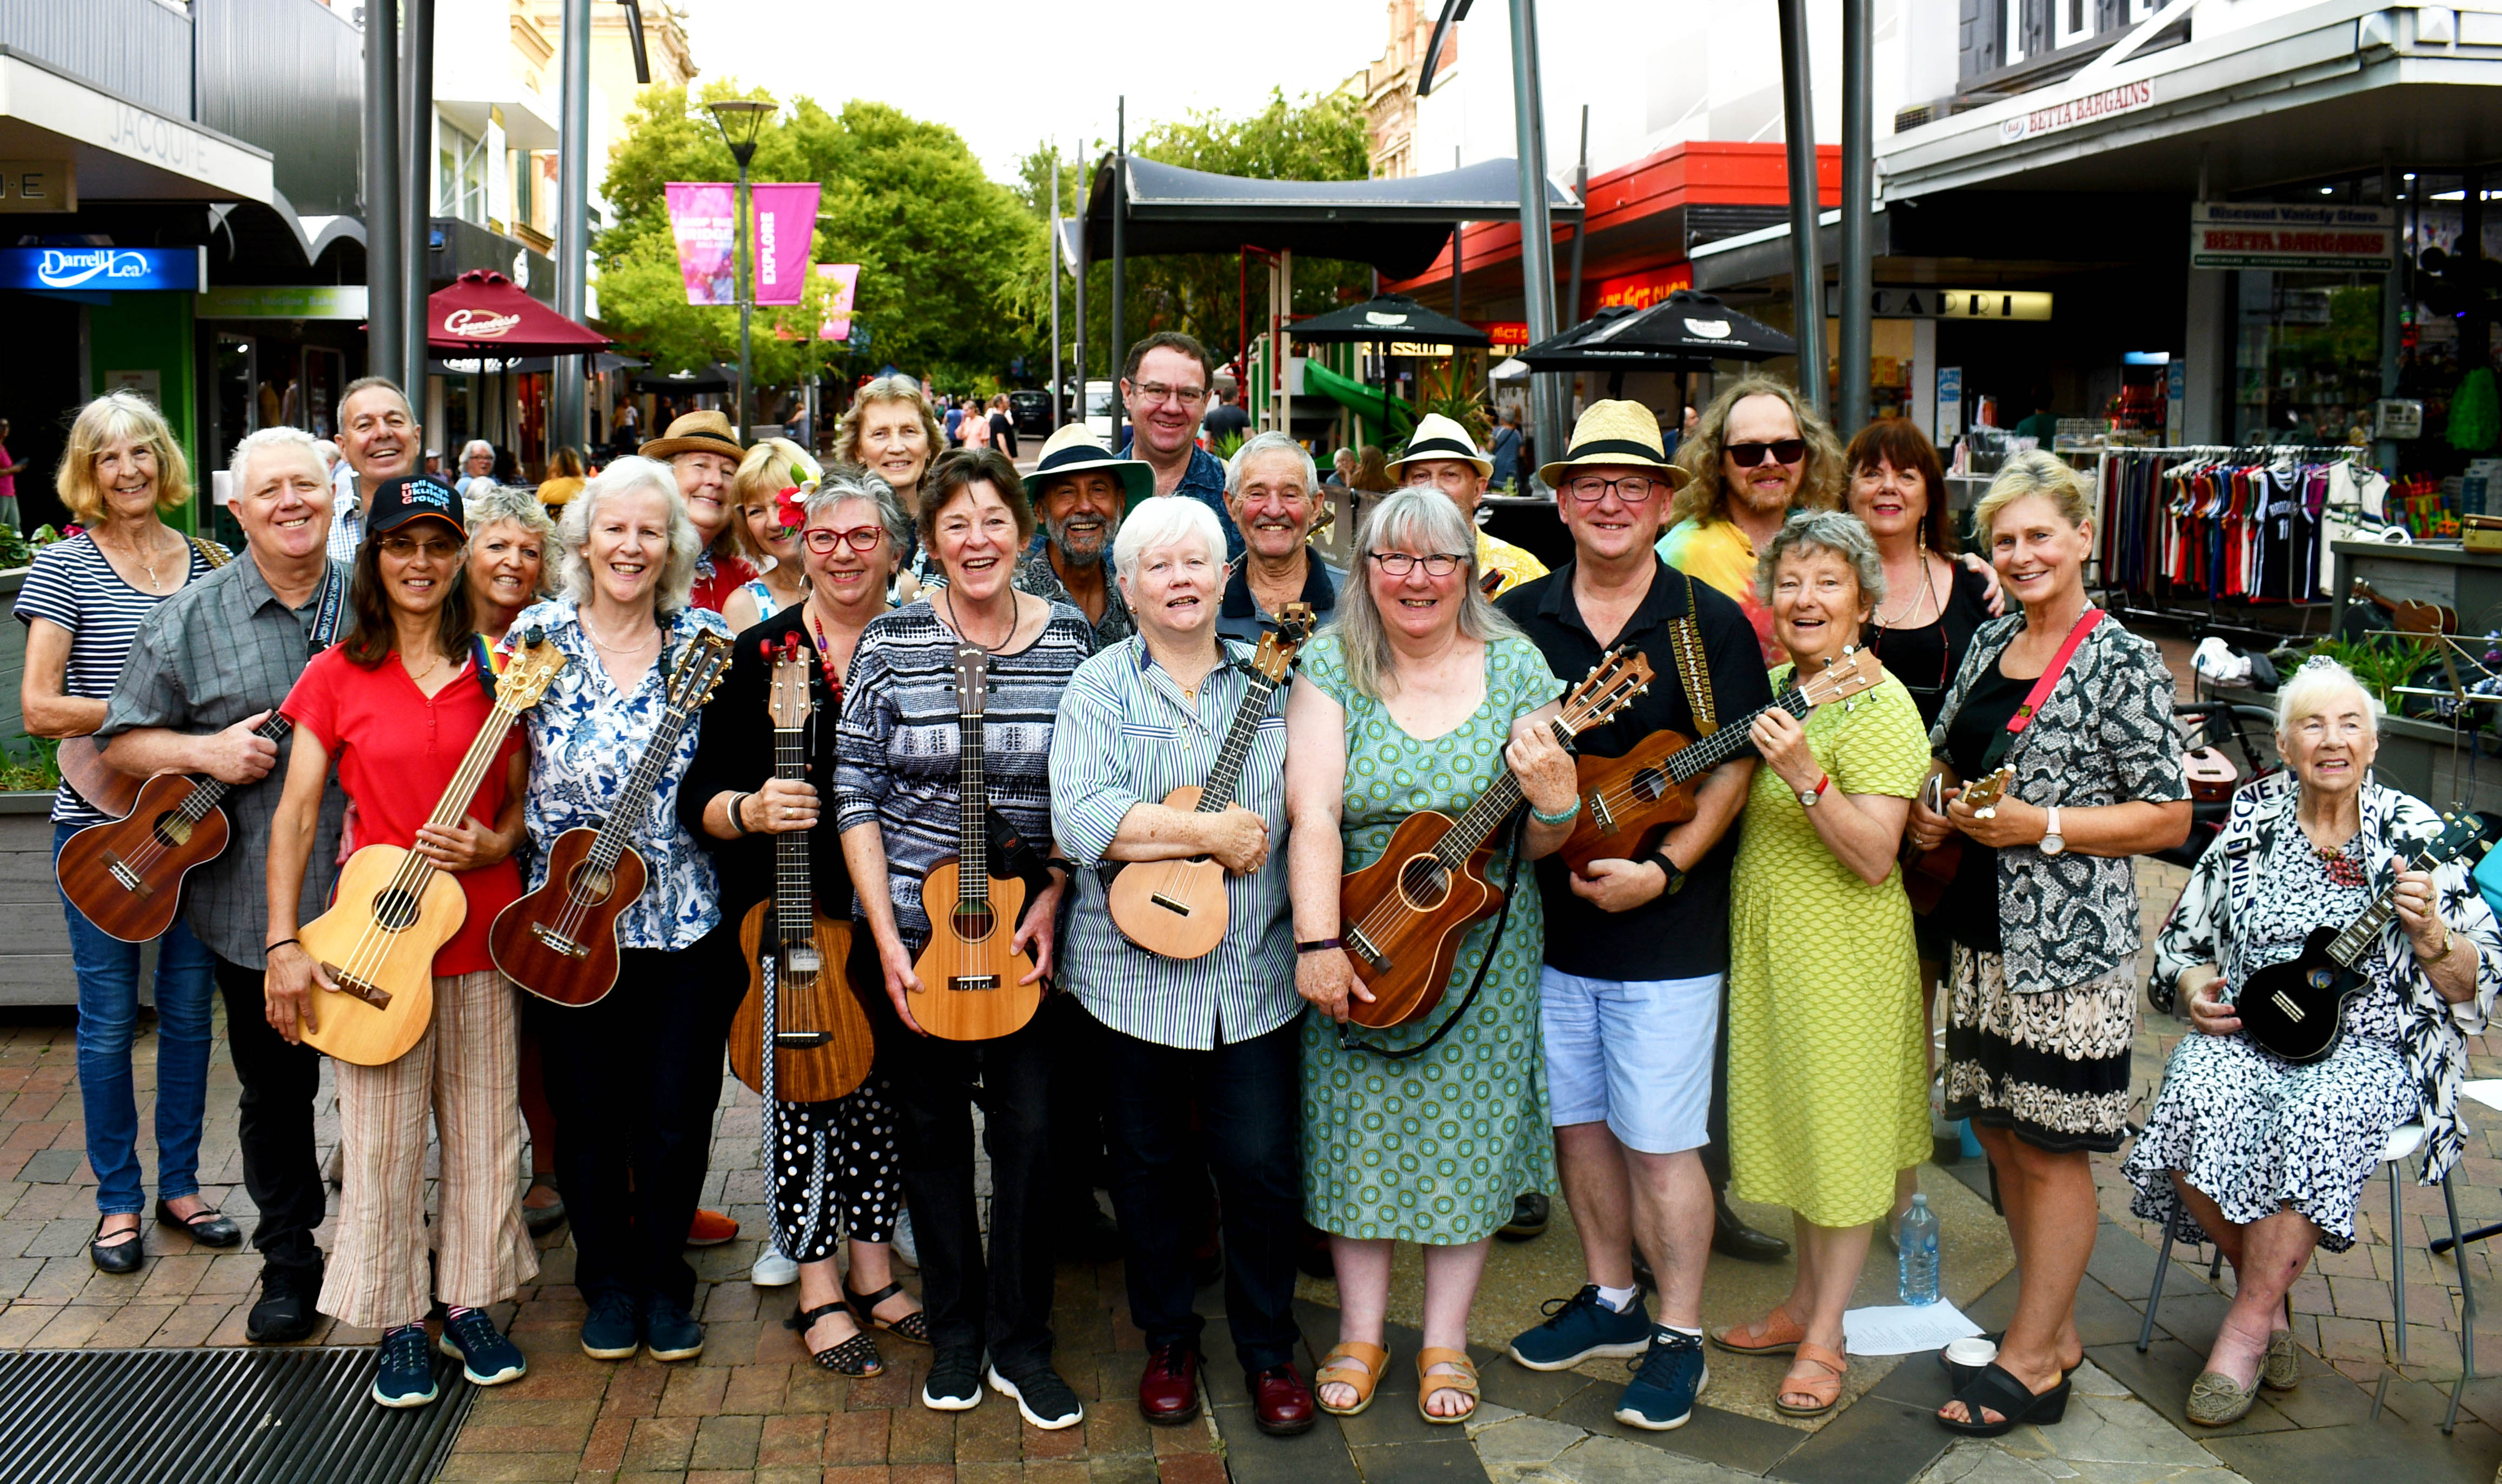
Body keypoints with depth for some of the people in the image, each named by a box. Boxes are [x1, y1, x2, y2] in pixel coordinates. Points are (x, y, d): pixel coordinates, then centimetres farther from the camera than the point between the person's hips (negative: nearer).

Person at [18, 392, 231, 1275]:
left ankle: (180, 1183, 25)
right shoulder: (65, 565, -4)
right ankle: (118, 1200, 20)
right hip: (99, 818, -3)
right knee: (109, 1018, 5)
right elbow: (39, 707, -10)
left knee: (189, 1010, 11)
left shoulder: (208, 565, 7)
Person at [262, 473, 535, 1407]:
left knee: (483, 1128, 10)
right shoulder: (339, 675, -1)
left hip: (482, 929, 2)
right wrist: (284, 945, -9)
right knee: (383, 1139, 4)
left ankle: (470, 1302, 25)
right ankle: (399, 1321, 19)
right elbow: (295, 816, -2)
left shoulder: (496, 669, 5)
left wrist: (493, 845, -12)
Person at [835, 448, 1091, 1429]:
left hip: (1031, 925, 0)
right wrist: (885, 937, -8)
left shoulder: (1071, 639, 0)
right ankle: (953, 1336, 27)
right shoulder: (891, 641, -3)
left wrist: (1054, 900, -8)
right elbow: (857, 790, -3)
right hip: (912, 921, 0)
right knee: (932, 1125, 10)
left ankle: (1022, 1343, 17)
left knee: (1027, 1126, -1)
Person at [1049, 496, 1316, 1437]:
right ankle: (1168, 1341, 33)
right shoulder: (1100, 686, -2)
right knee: (1150, 1165, 12)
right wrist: (1213, 834, -17)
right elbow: (1080, 821, -17)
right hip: (1134, 971, -1)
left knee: (1260, 1163, 2)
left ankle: (1269, 1350, 24)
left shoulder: (1268, 680, 7)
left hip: (1255, 974, 1)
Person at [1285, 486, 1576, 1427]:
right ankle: (1360, 1335, 26)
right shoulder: (1332, 664, -4)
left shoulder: (1516, 668, -2)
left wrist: (1555, 801, -23)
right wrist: (1319, 944, -23)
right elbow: (1313, 812, -14)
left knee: (1466, 1136, 8)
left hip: (1483, 952, 1)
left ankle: (1446, 1340, 26)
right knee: (1358, 1136, 8)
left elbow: (1539, 846, -1)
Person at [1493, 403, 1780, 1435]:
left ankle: (1678, 1336, 19)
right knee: (1579, 1118, 16)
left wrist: (1663, 869, -18)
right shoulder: (1518, 619, 4)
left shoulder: (1709, 625, -5)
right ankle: (1610, 1299, 35)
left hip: (1665, 930, -4)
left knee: (1660, 1139, 2)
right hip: (1547, 916, 4)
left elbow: (1734, 767, -8)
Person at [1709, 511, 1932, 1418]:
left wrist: (1807, 777, -33)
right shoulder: (1775, 691, 8)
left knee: (1839, 1133, 3)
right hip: (1769, 938, 8)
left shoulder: (1879, 707, -16)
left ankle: (1824, 1338, 15)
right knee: (1792, 1119, 17)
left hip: (1844, 950, -8)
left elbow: (1874, 859, -22)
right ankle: (1805, 1301, 32)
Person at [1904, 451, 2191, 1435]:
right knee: (2001, 1133, 14)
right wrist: (1930, 809, 2)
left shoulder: (2121, 664, -10)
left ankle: (2031, 1362, 14)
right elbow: (1946, 757, 23)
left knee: (2051, 1149, 2)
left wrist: (2041, 826, -20)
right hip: (1979, 929, 7)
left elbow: (2170, 817, -11)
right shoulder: (1989, 645, 10)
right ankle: (2054, 1328, 30)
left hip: (2066, 941, -7)